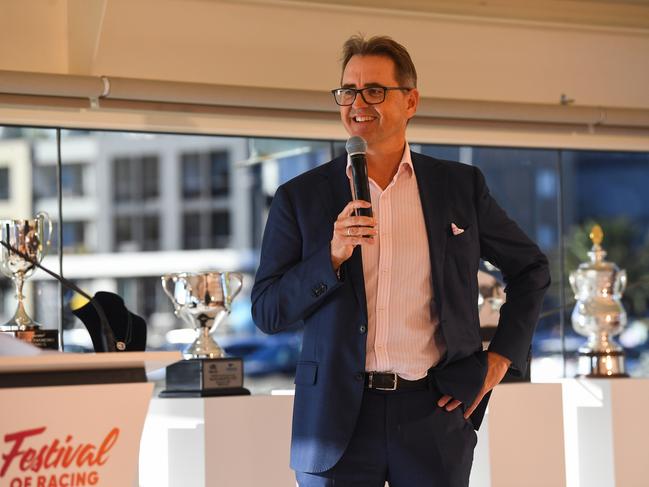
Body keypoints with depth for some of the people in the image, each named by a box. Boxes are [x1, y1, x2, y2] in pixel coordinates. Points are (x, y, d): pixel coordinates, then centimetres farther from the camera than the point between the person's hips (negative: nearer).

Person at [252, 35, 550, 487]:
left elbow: (531, 268, 17)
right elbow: (267, 312, 0)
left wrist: (502, 356, 7)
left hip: (434, 413, 1)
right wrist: (332, 256, -14)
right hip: (339, 417, 0)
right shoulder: (301, 196, 3)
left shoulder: (461, 186, 6)